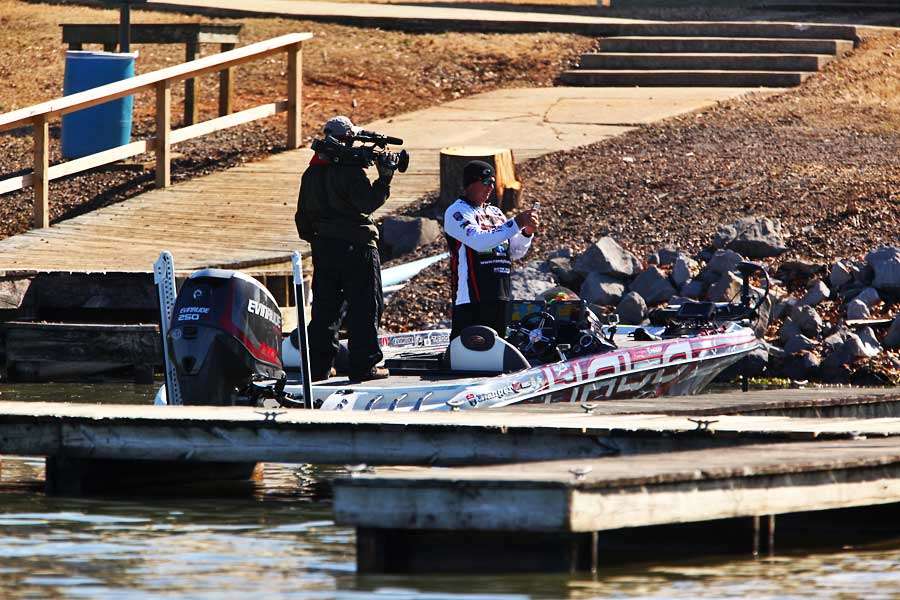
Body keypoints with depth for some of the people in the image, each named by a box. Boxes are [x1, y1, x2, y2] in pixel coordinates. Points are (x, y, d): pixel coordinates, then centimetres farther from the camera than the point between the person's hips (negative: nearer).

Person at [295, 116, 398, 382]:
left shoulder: (311, 173, 9)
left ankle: (319, 366, 12)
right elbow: (368, 202, -20)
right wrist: (385, 178, -15)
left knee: (325, 307, 12)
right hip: (356, 245, -7)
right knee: (364, 307, 1)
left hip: (323, 246, 7)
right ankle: (363, 365, 0)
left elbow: (303, 215, 14)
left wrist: (313, 239, 24)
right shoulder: (350, 170, -15)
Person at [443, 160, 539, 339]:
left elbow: (515, 252, 22)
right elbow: (479, 241, -20)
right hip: (471, 296, -8)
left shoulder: (495, 213, 20)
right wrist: (516, 224, -19)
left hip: (500, 297, 8)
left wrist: (527, 233, 2)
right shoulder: (457, 212, -4)